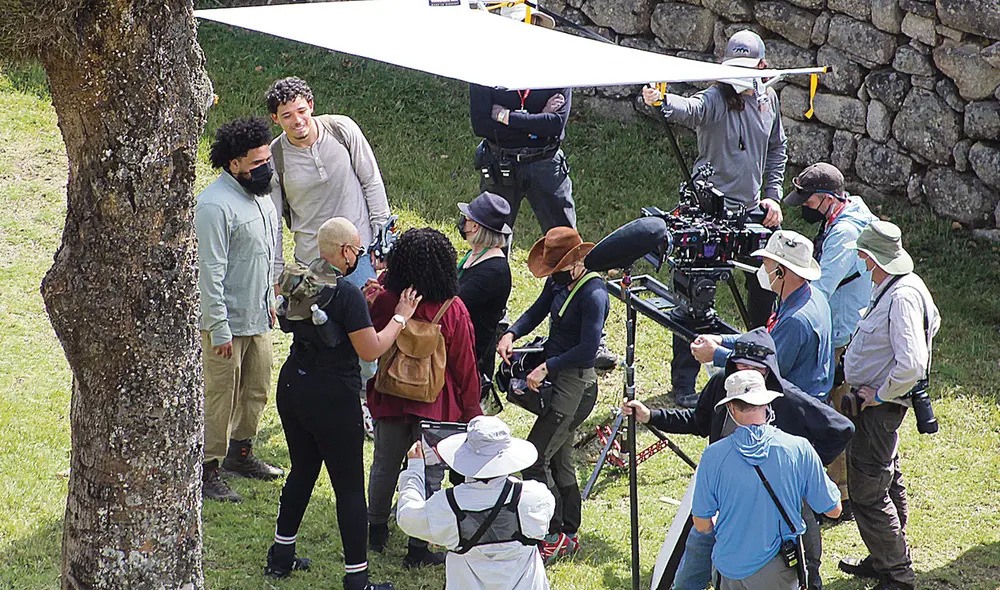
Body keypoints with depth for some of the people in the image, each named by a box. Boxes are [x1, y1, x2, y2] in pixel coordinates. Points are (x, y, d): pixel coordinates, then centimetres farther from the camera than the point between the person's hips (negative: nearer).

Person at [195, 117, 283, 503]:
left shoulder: (260, 195, 8)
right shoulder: (215, 205, -21)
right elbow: (210, 272, -22)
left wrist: (269, 300, 22)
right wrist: (219, 329, -22)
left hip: (258, 318, 9)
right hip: (226, 321, -9)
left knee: (257, 389, 19)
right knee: (220, 397, -2)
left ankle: (240, 453, 36)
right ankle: (206, 471, 7)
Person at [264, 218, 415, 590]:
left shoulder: (298, 283, 2)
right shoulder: (346, 293, -20)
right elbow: (371, 350, -19)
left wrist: (364, 302, 13)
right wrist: (400, 318, -7)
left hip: (292, 388, 8)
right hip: (332, 398, -8)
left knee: (302, 470, 24)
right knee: (349, 487, 2)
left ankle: (281, 557, 32)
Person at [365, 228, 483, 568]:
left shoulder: (384, 301, -12)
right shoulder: (453, 310, -18)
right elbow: (465, 365, -10)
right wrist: (471, 410, 2)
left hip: (390, 400, 3)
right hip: (436, 406, -3)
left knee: (384, 467, 21)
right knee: (429, 476, 8)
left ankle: (377, 530, 38)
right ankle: (417, 549, 12)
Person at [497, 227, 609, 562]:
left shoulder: (593, 295, -21)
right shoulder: (559, 282, 6)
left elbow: (587, 350, -24)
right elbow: (538, 311, 16)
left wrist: (546, 367, -21)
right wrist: (511, 334, -3)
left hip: (575, 382, -10)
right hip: (555, 378, 10)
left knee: (533, 458, -11)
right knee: (559, 459, 16)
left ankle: (554, 536, -2)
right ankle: (569, 536, 27)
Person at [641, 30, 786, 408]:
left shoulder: (768, 100, 7)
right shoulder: (715, 100, -13)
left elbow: (777, 150, 21)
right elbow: (690, 109, -36)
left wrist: (772, 195, 12)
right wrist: (661, 101, -59)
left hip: (751, 211, 6)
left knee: (765, 289, 15)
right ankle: (684, 384, 2)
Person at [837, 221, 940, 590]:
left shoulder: (901, 297, -27)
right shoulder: (890, 288, 4)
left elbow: (911, 366, -34)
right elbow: (932, 322, 25)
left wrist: (879, 394, -20)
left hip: (879, 407, -11)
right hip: (876, 398, 11)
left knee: (867, 492, -5)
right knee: (887, 483, 22)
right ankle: (885, 560, 36)